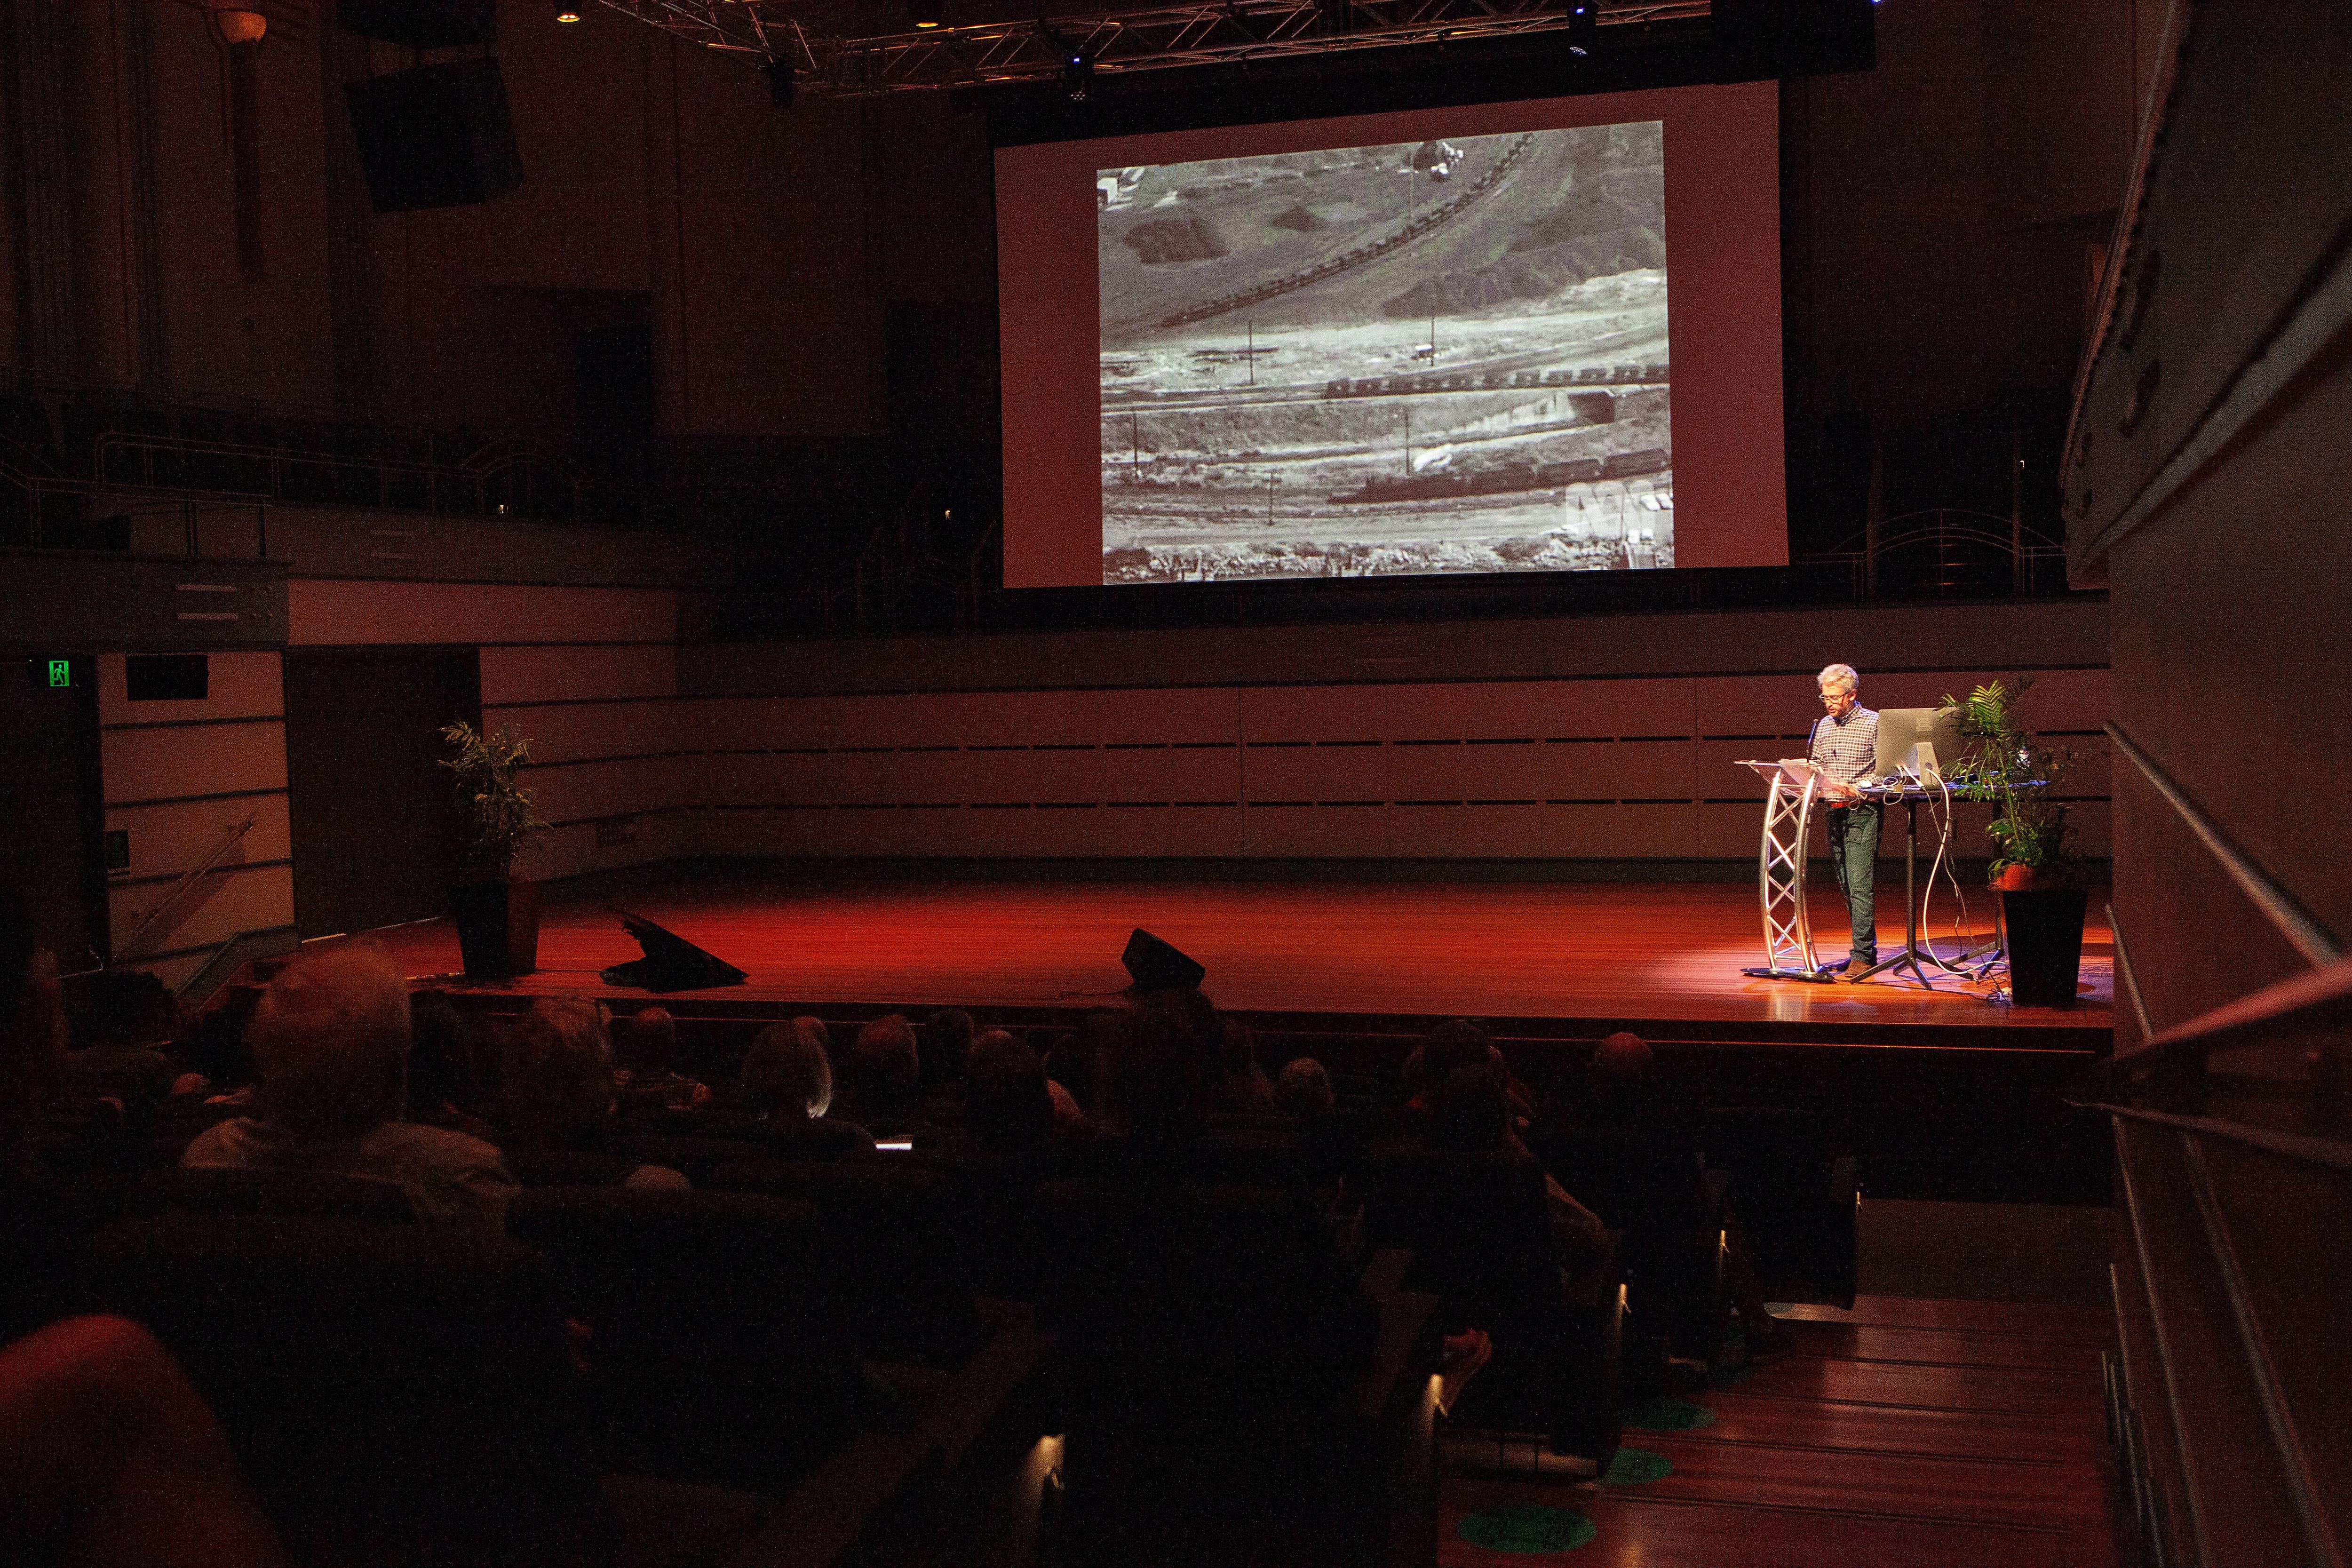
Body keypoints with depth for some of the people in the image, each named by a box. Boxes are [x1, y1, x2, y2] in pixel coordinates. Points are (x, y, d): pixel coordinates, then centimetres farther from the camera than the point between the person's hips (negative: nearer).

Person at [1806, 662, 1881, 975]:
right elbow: (1815, 765, 20)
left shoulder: (1874, 723, -6)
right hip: (1834, 812, 7)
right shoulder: (1823, 726, 13)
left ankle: (1863, 955, -10)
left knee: (1861, 887, -11)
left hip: (1863, 813, -7)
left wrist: (1855, 789, -23)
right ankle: (1864, 949, 17)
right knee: (1847, 888, 9)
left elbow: (1883, 772, -9)